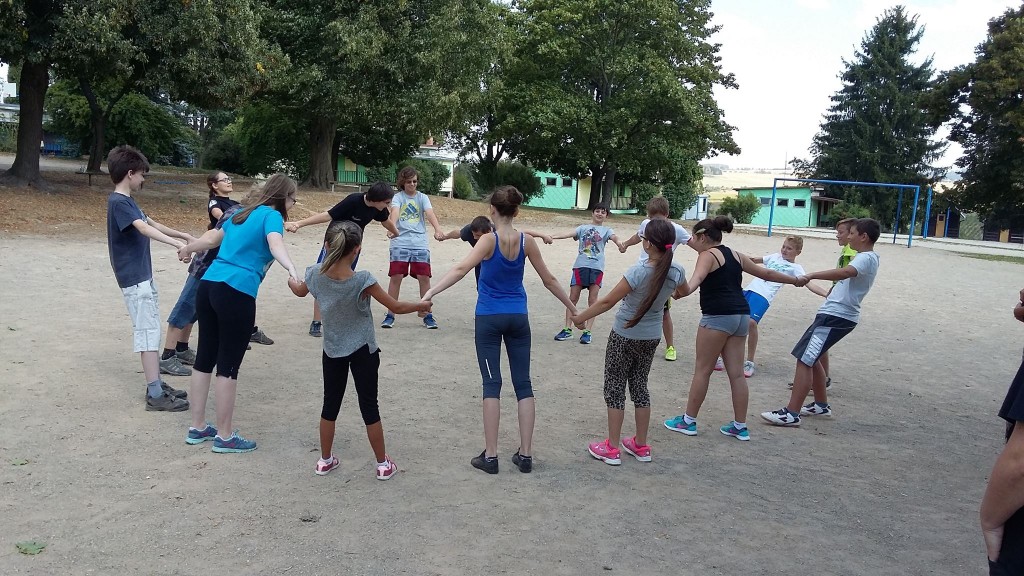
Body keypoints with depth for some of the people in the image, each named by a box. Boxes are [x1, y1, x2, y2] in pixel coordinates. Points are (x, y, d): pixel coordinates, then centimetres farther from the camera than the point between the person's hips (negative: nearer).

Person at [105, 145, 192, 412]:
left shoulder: (127, 200, 14)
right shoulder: (118, 202, -16)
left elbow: (151, 223, 25)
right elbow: (144, 229, -31)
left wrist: (182, 234, 22)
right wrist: (176, 243, -42)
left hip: (143, 275, 10)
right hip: (134, 278, -10)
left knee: (151, 330, 12)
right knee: (147, 332, -10)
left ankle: (156, 384, 18)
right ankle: (155, 394, -10)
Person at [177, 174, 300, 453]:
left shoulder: (242, 213, 19)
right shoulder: (271, 216, -3)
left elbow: (212, 238, 32)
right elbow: (276, 245, -25)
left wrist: (187, 249, 52)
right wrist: (292, 270, -43)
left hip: (208, 285, 8)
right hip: (236, 293, -8)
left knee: (205, 357, 15)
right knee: (228, 365, 0)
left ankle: (197, 428, 27)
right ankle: (224, 437, 11)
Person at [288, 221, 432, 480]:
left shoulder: (315, 275, -11)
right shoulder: (362, 281, -23)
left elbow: (300, 291, 14)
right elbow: (396, 307, -13)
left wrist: (291, 280, 37)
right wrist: (421, 305, 5)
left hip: (332, 351, 3)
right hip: (363, 352, -3)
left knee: (330, 404, 17)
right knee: (369, 406, 7)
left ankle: (325, 460, 28)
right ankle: (383, 464, 17)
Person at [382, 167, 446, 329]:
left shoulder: (422, 197, 10)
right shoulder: (398, 197, 5)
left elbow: (430, 214, -7)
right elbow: (394, 212, -16)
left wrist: (438, 230, -26)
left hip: (420, 243, 1)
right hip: (400, 243, -1)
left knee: (424, 278, -2)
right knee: (396, 277, -4)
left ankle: (427, 315, 9)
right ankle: (390, 315, 7)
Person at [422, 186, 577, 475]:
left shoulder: (489, 239, -11)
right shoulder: (527, 241, -1)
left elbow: (461, 269, -26)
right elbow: (548, 280, 6)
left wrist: (431, 292, -32)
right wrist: (572, 307, 17)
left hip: (489, 318, -3)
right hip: (518, 318, 3)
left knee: (492, 384, 0)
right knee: (523, 384, 7)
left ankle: (490, 456, 1)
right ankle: (525, 454, 10)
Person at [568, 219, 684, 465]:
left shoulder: (638, 271, -27)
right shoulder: (677, 272, -9)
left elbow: (608, 301, -19)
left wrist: (580, 317, -6)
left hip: (624, 336, -5)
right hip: (652, 337, 6)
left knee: (615, 389, 7)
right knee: (639, 387, 19)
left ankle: (611, 449, 13)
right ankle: (641, 446, 26)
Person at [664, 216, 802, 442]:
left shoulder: (707, 255, -4)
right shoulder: (736, 256, 19)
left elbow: (697, 277, -26)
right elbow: (767, 273, 27)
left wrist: (684, 290, -46)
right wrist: (795, 280, 42)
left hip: (718, 317, -8)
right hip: (741, 316, 8)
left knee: (702, 370, 1)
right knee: (736, 373, 10)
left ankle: (688, 421, 9)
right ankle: (740, 427, 15)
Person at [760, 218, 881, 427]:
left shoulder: (866, 258, -14)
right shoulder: (867, 258, 19)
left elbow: (846, 272, -35)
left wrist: (812, 276, -38)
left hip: (835, 316, -11)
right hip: (836, 314, 11)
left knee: (804, 360, -13)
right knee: (810, 358, 20)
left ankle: (791, 414, -13)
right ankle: (821, 405, 32)